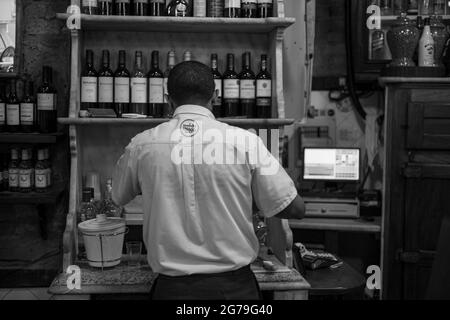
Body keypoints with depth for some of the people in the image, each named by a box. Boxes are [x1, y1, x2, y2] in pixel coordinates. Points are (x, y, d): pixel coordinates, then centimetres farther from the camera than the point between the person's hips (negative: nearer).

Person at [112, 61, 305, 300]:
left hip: (172, 287, 1)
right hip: (234, 286, 0)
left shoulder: (141, 145, -6)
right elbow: (294, 209, -6)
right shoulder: (245, 142, -11)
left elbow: (118, 197, 13)